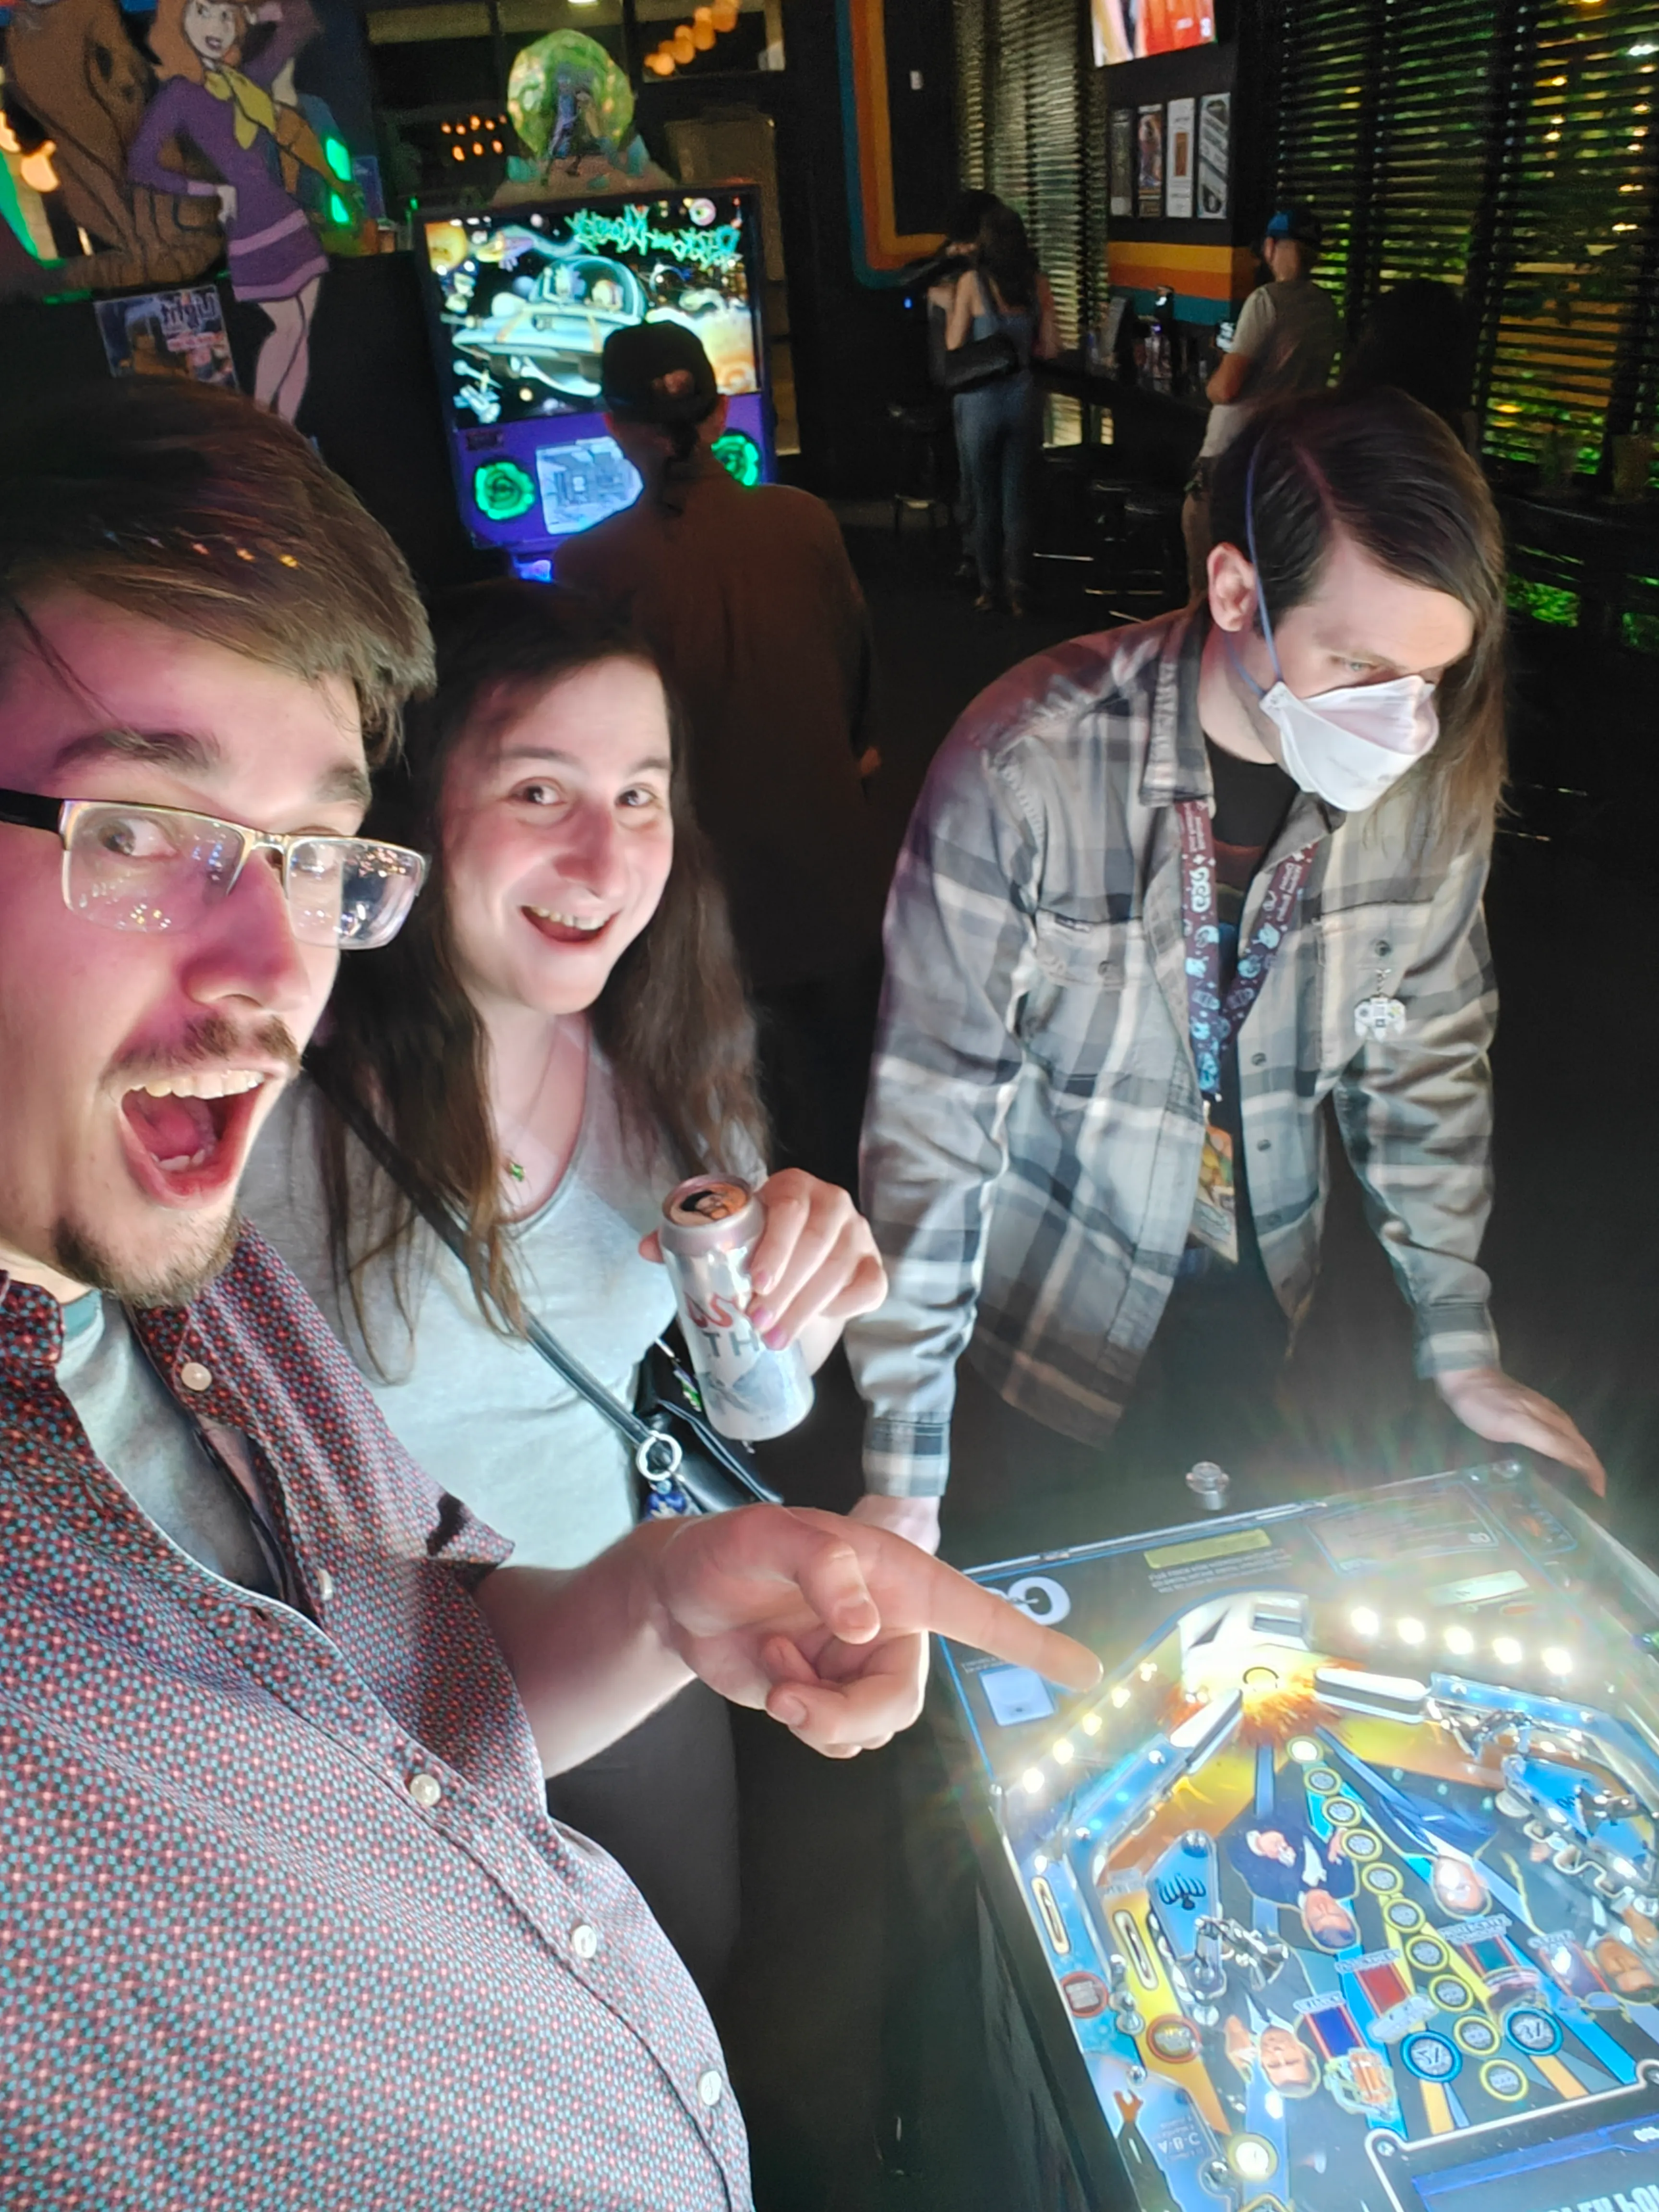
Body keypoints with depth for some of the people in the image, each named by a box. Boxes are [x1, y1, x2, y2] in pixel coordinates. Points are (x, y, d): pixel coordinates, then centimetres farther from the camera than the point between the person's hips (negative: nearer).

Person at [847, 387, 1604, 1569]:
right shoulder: (1024, 766, -28)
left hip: (1258, 1300, 4)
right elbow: (933, 1105, -23)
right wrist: (905, 1464, -21)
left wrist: (1463, 1350, 3)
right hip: (1046, 1324, -3)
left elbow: (1429, 1059, 0)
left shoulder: (1433, 778, -13)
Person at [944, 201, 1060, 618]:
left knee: (985, 498, 10)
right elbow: (1050, 349, 5)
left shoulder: (972, 282, -7)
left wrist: (951, 309, 11)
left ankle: (989, 586, 15)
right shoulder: (1038, 284, 1)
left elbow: (954, 347, -6)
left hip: (981, 400, -2)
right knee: (1019, 498, 9)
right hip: (1024, 396, 2)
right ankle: (1018, 590, 8)